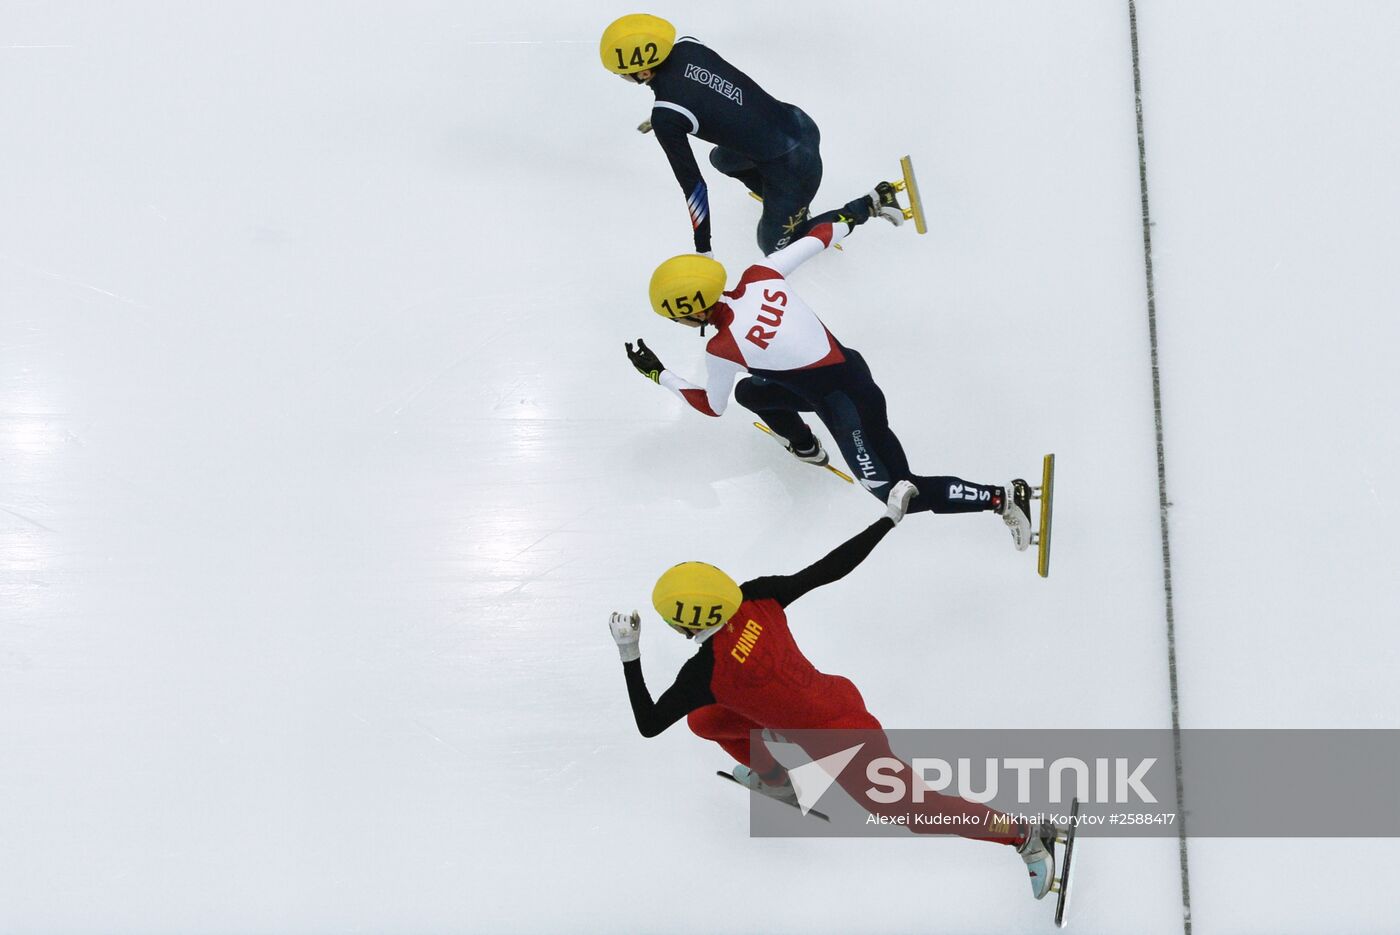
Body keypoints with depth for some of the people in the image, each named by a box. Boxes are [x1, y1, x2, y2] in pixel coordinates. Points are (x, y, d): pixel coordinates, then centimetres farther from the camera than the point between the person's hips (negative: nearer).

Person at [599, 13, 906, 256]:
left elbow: (693, 186, -15)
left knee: (774, 246, 17)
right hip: (798, 123, 8)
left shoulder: (665, 117, -22)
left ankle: (871, 204, 10)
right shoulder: (685, 46, -4)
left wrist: (702, 250, -5)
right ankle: (794, 205, 31)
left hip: (793, 167, -8)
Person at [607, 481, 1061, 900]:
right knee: (703, 720, 14)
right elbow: (831, 567, -13)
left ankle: (1028, 833, 16)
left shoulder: (706, 671, -29)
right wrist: (889, 519, -6)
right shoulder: (758, 597, -15)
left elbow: (648, 724, -17)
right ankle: (774, 779, 38)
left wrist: (628, 656, -14)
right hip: (835, 697, 8)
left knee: (912, 807, 11)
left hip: (839, 741, -8)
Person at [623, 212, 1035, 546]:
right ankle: (806, 447, 44)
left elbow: (712, 406, -1)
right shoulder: (760, 275, -7)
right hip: (846, 364, 9)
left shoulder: (723, 348, -21)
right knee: (749, 391, 21)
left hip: (847, 405, -8)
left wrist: (657, 373, 8)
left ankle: (1002, 497, 0)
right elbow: (818, 237, 5)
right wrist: (853, 217, 25)